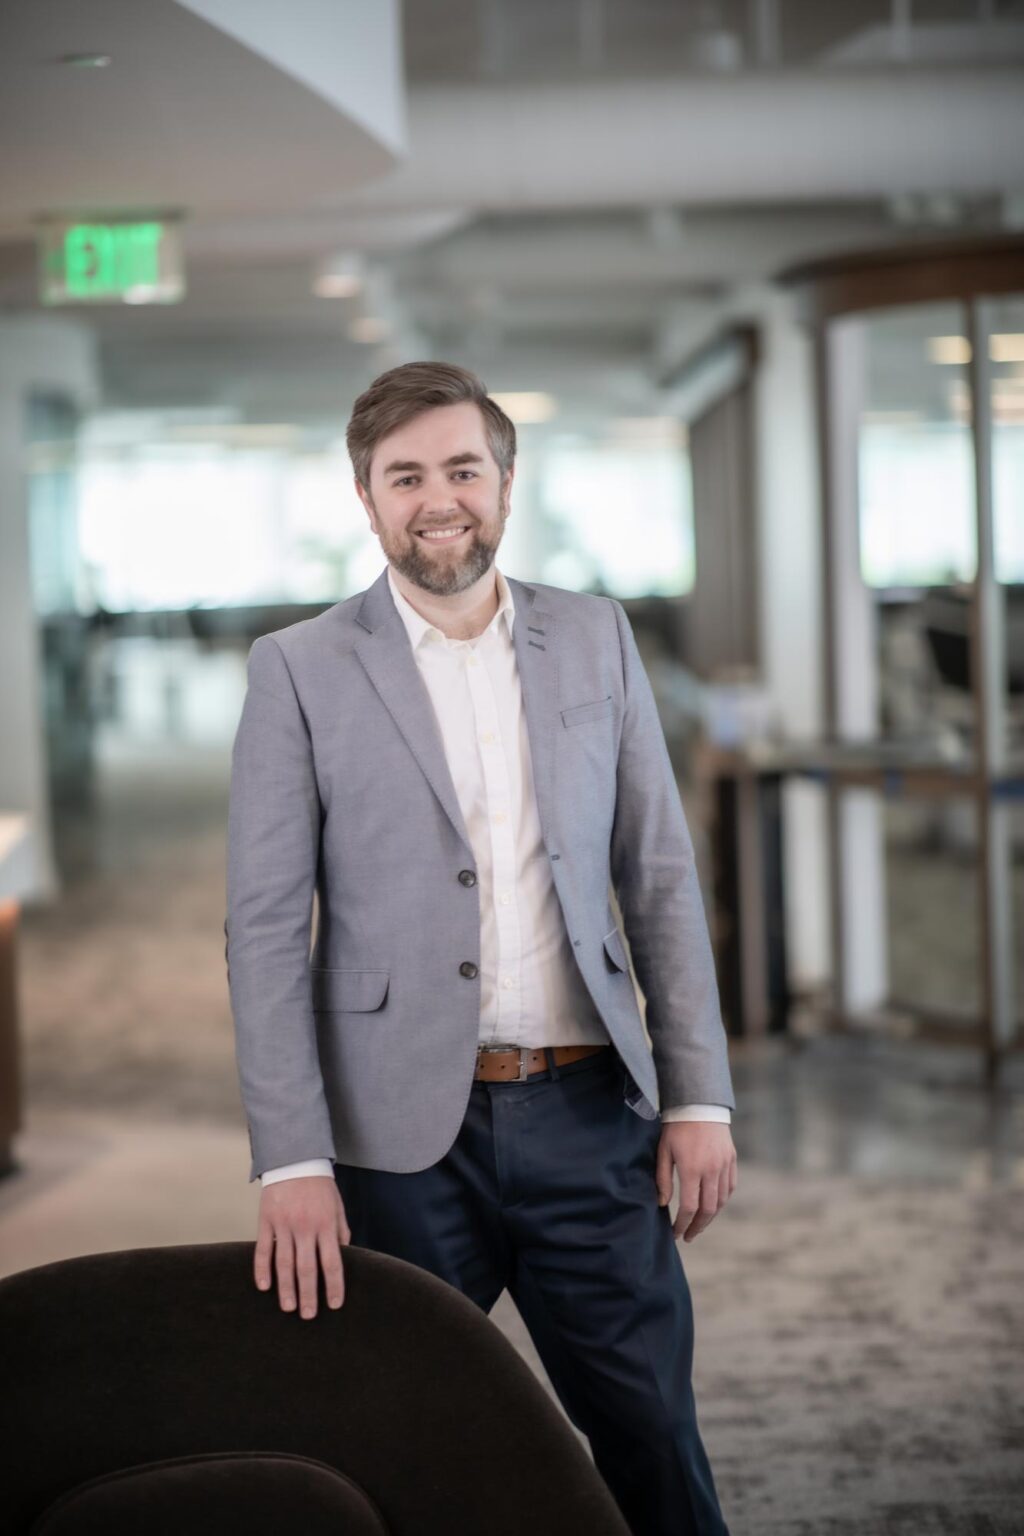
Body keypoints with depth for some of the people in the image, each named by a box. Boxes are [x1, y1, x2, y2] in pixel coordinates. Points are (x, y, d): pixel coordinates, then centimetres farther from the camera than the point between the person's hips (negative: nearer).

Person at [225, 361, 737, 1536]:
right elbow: (265, 929, -5)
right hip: (404, 1132, -2)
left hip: (588, 1117, 2)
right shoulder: (301, 669, -1)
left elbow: (660, 879, 9)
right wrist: (291, 1164, -12)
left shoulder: (596, 639, 8)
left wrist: (699, 1095, 2)